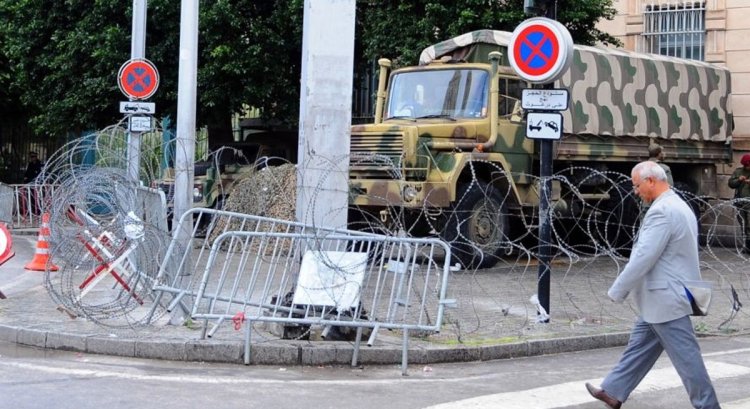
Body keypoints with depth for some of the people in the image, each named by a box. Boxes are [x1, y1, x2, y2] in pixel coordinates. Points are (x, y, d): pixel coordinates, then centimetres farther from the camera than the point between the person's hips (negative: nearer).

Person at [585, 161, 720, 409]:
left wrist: (617, 292, -14)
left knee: (685, 355, -1)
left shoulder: (662, 211, -21)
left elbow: (644, 257, -23)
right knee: (639, 346, 16)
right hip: (663, 297, 11)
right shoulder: (679, 206, 13)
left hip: (666, 298, -11)